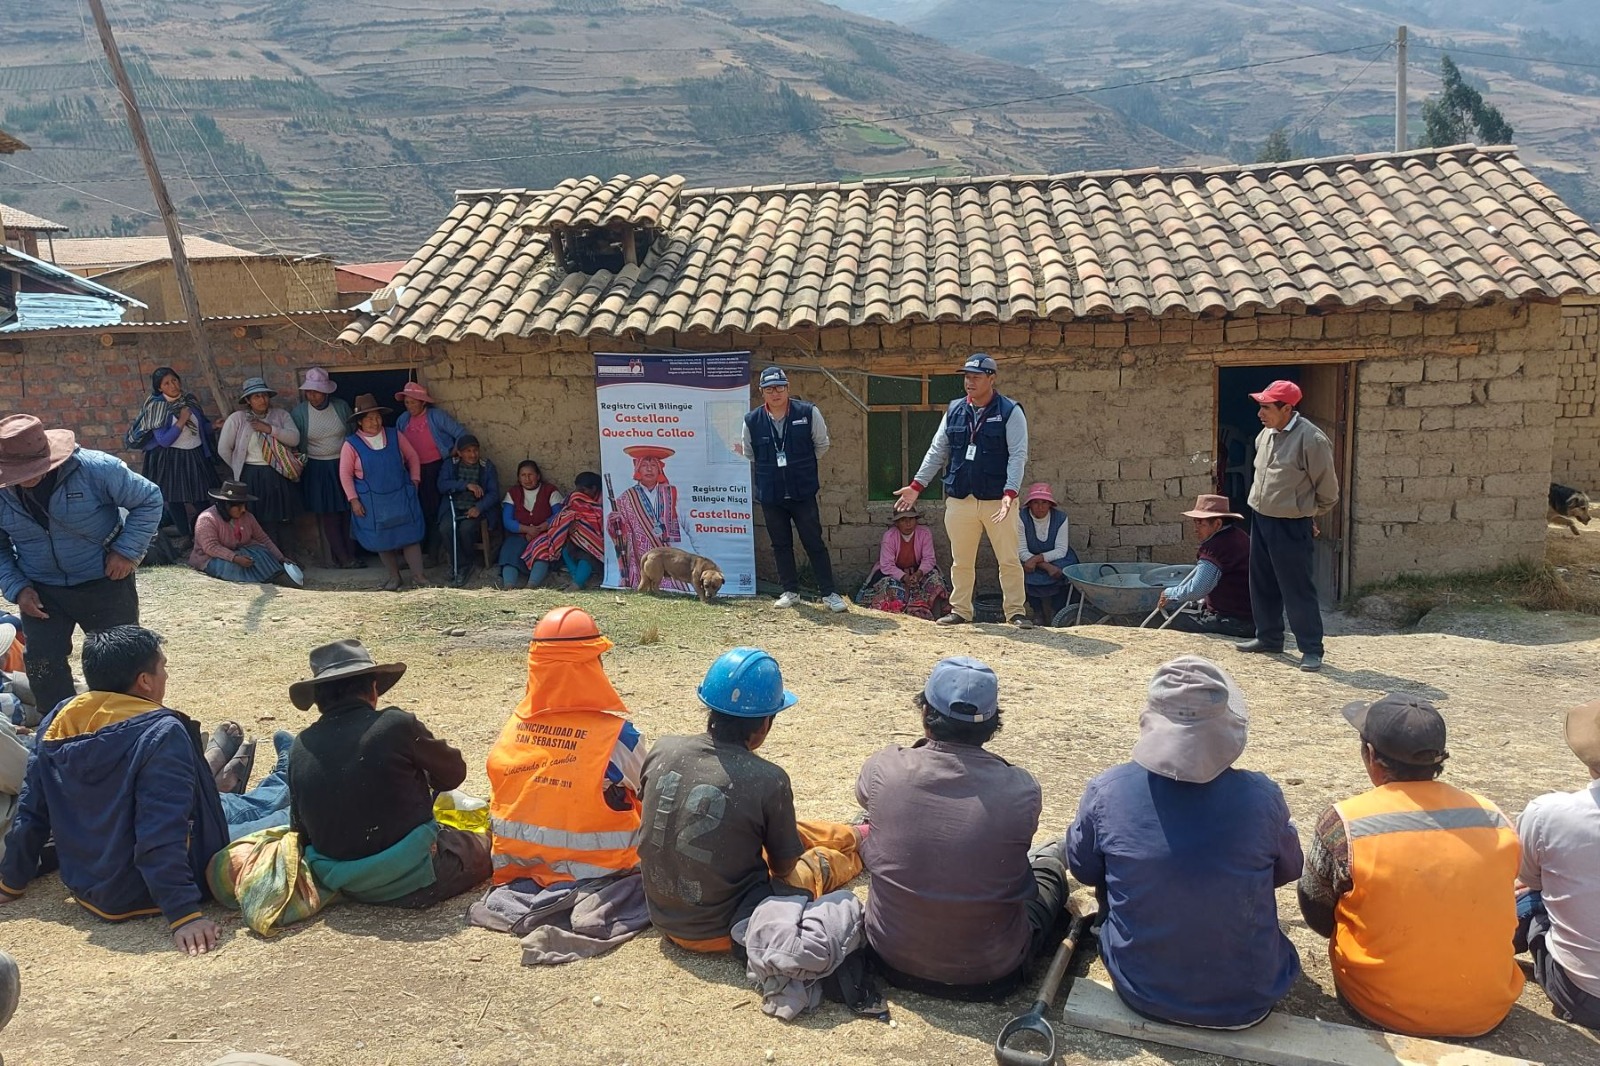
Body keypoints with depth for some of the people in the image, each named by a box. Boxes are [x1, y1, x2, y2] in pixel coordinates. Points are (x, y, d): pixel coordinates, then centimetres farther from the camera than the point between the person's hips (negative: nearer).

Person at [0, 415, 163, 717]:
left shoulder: (96, 469, -22)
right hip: (41, 591, 3)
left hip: (105, 582, -3)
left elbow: (149, 500, -11)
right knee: (42, 667, 2)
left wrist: (127, 551, -17)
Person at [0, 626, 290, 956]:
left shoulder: (56, 724, -6)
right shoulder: (160, 733, -26)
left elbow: (31, 815, 4)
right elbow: (162, 836, -31)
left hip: (85, 888, 7)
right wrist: (184, 914, -30)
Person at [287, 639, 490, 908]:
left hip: (348, 887, 5)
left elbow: (301, 829, 7)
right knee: (487, 845, 22)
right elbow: (453, 773, 0)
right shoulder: (397, 725, -15)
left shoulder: (301, 747, -2)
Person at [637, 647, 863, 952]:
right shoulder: (768, 780, -26)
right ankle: (860, 842, 54)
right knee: (819, 862, 22)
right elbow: (784, 866, -10)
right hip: (724, 930, -5)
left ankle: (853, 836, 51)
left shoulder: (662, 750, -13)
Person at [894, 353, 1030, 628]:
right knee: (961, 561, 11)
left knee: (1009, 560, 1)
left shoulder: (1010, 412, -5)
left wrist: (1010, 493, -23)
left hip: (997, 500, -4)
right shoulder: (954, 411, 8)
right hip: (959, 500, 4)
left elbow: (1018, 456, -11)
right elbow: (937, 451, 11)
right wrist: (917, 485, 4)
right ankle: (960, 610, 22)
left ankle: (1016, 612, 10)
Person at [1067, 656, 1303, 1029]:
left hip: (1141, 992, 0)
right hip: (1248, 1001, 0)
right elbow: (1289, 871, 4)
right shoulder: (1262, 796, -17)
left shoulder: (1107, 791, -17)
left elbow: (1083, 869, 2)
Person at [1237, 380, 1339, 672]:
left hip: (1292, 527, -8)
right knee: (1262, 585, 16)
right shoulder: (1266, 434, 4)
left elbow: (1328, 490, -8)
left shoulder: (1311, 439, -19)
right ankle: (1269, 638, 30)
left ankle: (1311, 649, 7)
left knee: (1298, 590, -3)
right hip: (1261, 520, 8)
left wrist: (1310, 515, 5)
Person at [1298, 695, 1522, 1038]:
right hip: (1488, 1009, 3)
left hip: (1385, 1012, -3)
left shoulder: (1343, 823, -18)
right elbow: (1490, 908, 10)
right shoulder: (1495, 819, -7)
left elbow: (1318, 917, -4)